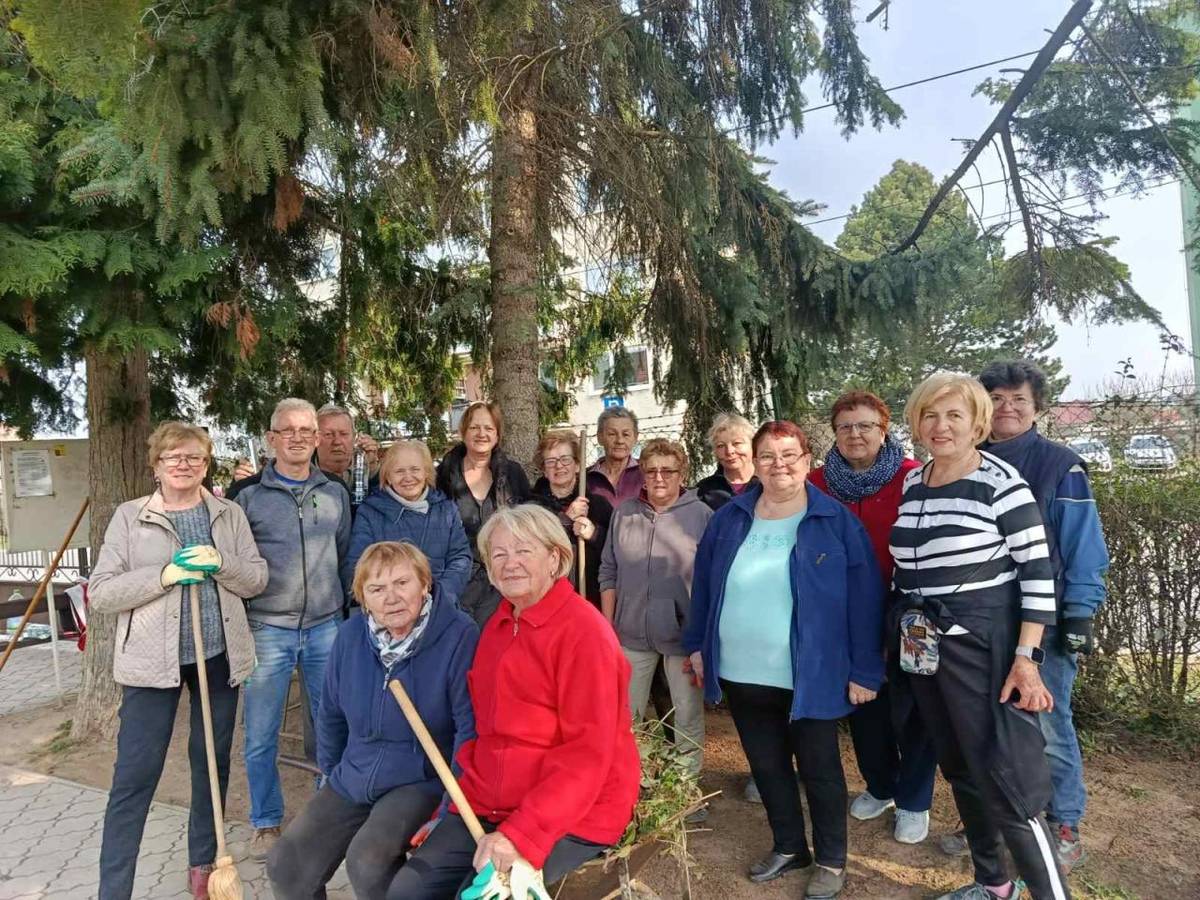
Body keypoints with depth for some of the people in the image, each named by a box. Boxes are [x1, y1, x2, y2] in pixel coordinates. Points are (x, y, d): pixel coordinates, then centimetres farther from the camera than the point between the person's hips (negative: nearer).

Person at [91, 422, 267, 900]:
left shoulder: (229, 513, 4)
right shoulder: (129, 516, -2)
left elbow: (257, 578, 3)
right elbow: (99, 593, -6)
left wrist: (220, 564, -17)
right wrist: (165, 575, -19)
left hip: (218, 655, 3)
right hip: (152, 660, -2)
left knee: (212, 762, 14)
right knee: (135, 774, 0)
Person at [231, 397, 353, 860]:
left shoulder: (335, 493, 6)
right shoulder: (249, 495, -2)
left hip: (325, 627, 2)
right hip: (267, 629, -2)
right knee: (260, 738, 7)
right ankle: (266, 822, 27)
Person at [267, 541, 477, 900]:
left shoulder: (459, 635, -22)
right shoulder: (351, 635, -3)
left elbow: (470, 728, -19)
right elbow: (331, 713, 13)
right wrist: (331, 775, 21)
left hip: (421, 781, -6)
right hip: (353, 780, 6)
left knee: (367, 861, -27)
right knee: (285, 868, 0)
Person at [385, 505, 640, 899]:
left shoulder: (585, 631, -17)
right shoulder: (497, 625, 9)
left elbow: (588, 754, -20)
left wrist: (522, 834, -25)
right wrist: (457, 800, 7)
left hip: (574, 815, -6)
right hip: (488, 805, 7)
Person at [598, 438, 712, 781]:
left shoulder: (702, 516, -7)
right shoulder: (624, 513, 4)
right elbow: (608, 573, 9)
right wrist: (608, 625, 6)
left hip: (683, 636, -3)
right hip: (631, 635, 3)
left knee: (688, 718, 11)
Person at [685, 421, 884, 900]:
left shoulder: (837, 521, -9)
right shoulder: (729, 519, 2)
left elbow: (864, 598, -9)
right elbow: (703, 584, 10)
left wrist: (864, 670, -11)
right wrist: (697, 644, 10)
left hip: (810, 677, -4)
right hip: (742, 675, 4)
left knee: (818, 769, 13)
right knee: (766, 767, 18)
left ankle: (831, 860, 34)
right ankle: (788, 846, 40)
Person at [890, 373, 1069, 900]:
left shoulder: (1000, 483, -12)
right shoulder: (910, 485, 7)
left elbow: (1037, 572, -13)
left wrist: (1027, 657, -17)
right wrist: (907, 633, 16)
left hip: (984, 650, -6)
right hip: (925, 651, 7)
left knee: (1005, 780, -5)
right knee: (958, 769, 17)